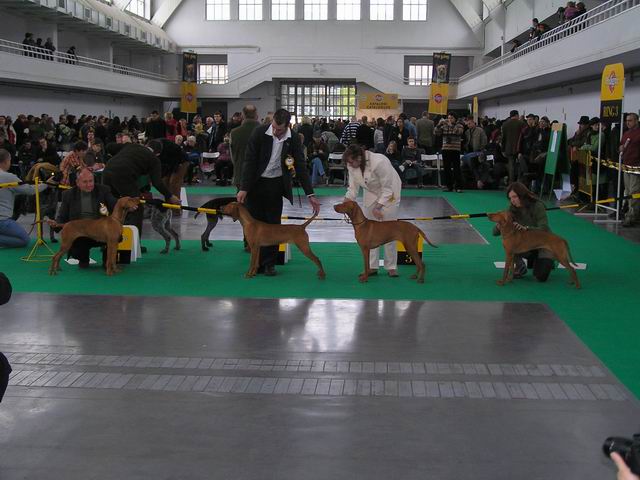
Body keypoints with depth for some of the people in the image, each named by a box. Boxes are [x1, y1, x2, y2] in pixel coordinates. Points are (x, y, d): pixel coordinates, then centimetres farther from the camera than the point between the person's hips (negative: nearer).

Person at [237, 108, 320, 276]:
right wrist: (244, 188, -16)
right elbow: (249, 161, -13)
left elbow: (301, 167, -6)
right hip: (256, 183, -1)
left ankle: (269, 263, 10)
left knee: (273, 224, 2)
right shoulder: (259, 133, -14)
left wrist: (310, 194, -11)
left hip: (276, 185, 1)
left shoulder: (294, 140, -10)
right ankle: (257, 262, 14)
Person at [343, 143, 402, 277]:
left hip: (389, 193, -6)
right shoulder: (352, 165, -16)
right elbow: (353, 186, -7)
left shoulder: (379, 162, -34)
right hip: (371, 193, 6)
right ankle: (372, 266, 6)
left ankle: (391, 267, 1)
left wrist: (378, 207, -28)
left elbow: (387, 187, -26)